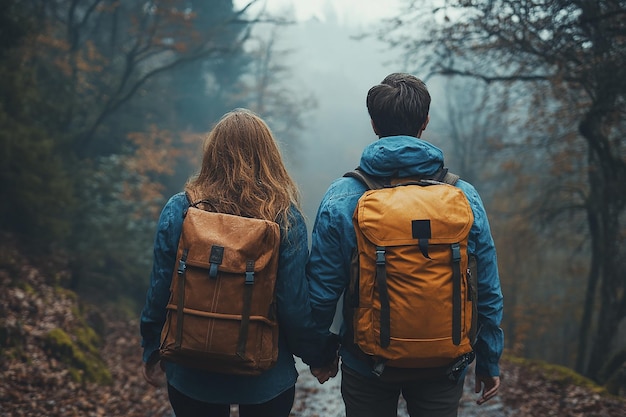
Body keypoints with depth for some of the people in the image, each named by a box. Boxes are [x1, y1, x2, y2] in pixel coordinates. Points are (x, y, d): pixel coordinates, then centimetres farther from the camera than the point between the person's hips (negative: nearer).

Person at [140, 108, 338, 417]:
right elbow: (296, 306, -13)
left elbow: (159, 292, -6)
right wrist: (321, 356, 4)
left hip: (192, 377, 1)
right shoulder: (285, 218, -14)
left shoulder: (179, 210, -11)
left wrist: (152, 353, 9)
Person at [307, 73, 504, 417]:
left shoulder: (340, 199, -13)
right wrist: (489, 363, 9)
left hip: (365, 365, 0)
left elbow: (322, 289, -9)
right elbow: (487, 293, -5)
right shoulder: (464, 197, -10)